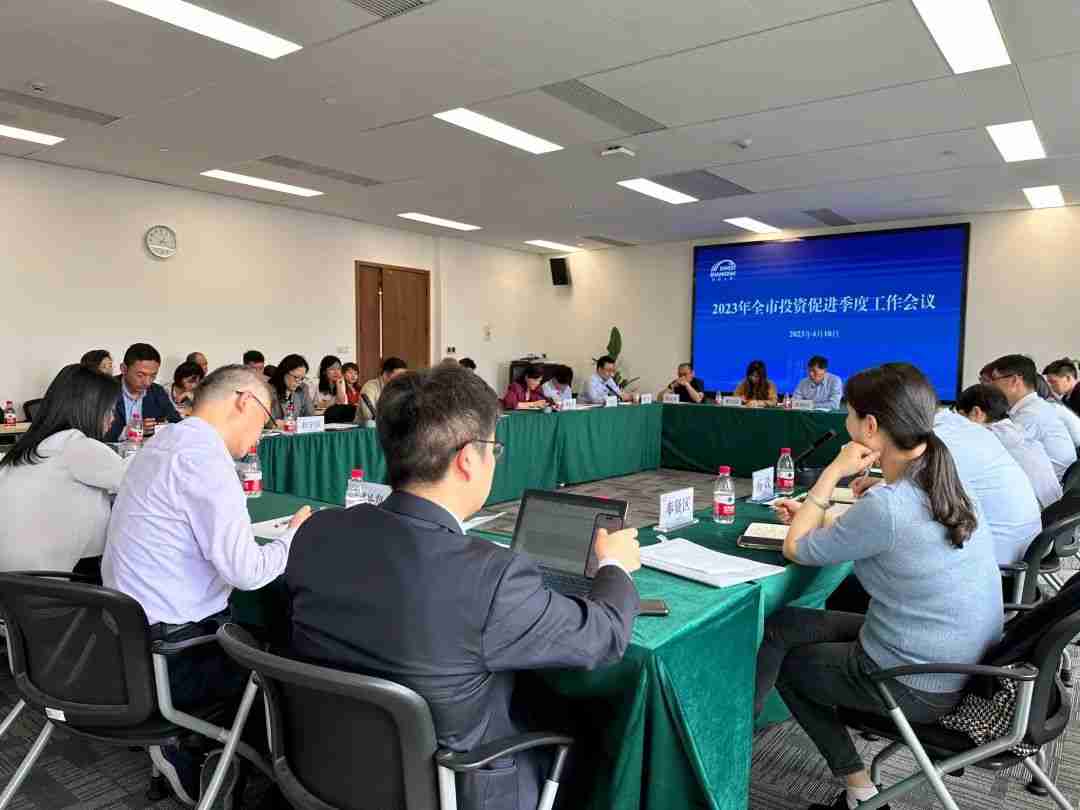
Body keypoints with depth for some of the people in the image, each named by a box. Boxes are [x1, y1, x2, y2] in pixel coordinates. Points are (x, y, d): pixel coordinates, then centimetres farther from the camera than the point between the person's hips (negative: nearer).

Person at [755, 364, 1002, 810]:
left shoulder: (888, 505, -28)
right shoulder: (940, 481, -1)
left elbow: (796, 550, -14)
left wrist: (832, 473, -12)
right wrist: (813, 514, 10)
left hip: (918, 685, -8)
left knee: (780, 646, 12)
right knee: (784, 624, 14)